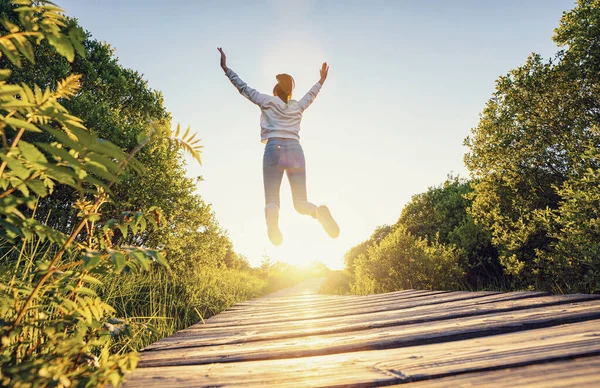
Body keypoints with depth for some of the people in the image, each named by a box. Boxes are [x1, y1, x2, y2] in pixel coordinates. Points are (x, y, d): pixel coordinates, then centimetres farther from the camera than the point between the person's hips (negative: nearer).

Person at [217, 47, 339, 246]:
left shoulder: (268, 101, 16)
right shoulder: (297, 106, 24)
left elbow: (244, 88, 21)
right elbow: (311, 95, 43)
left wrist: (226, 68, 32)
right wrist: (322, 80, 59)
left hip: (274, 149, -2)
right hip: (295, 150, 2)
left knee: (271, 200, -5)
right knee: (301, 202, 3)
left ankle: (272, 216, -39)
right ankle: (319, 211, -31)